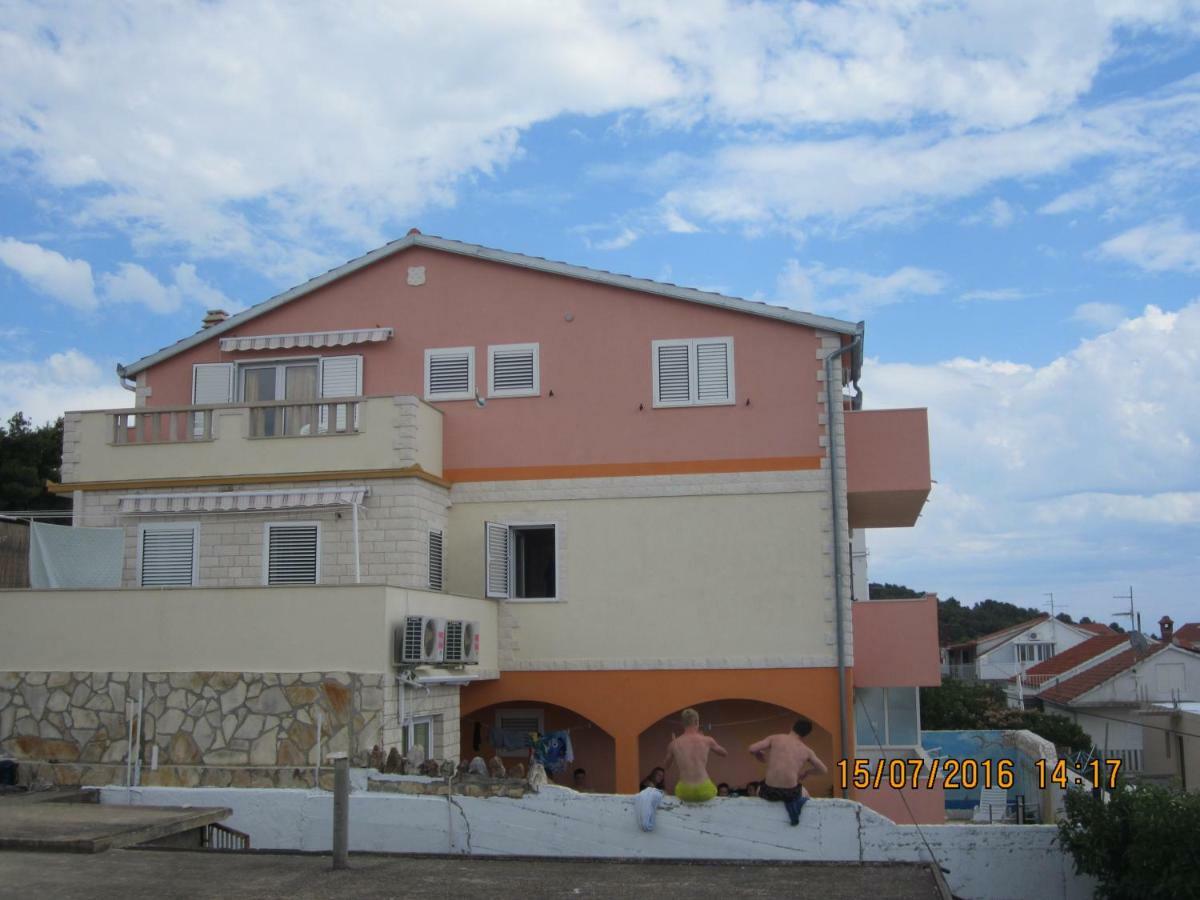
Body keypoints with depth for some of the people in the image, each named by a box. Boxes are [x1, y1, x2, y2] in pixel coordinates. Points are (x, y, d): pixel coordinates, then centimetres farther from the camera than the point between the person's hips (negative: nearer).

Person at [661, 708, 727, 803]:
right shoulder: (707, 741, 1)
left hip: (684, 792, 0)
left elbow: (665, 767, 19)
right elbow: (725, 753, 21)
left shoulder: (674, 744, 3)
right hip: (704, 791, 0)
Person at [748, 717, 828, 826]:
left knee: (759, 790, 38)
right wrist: (808, 771, 38)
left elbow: (752, 749, -4)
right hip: (791, 792, 0)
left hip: (769, 791, 0)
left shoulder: (775, 738, 3)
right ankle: (793, 803, 7)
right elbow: (824, 770, 18)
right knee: (804, 793, 38)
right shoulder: (806, 750, 8)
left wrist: (760, 757, 19)